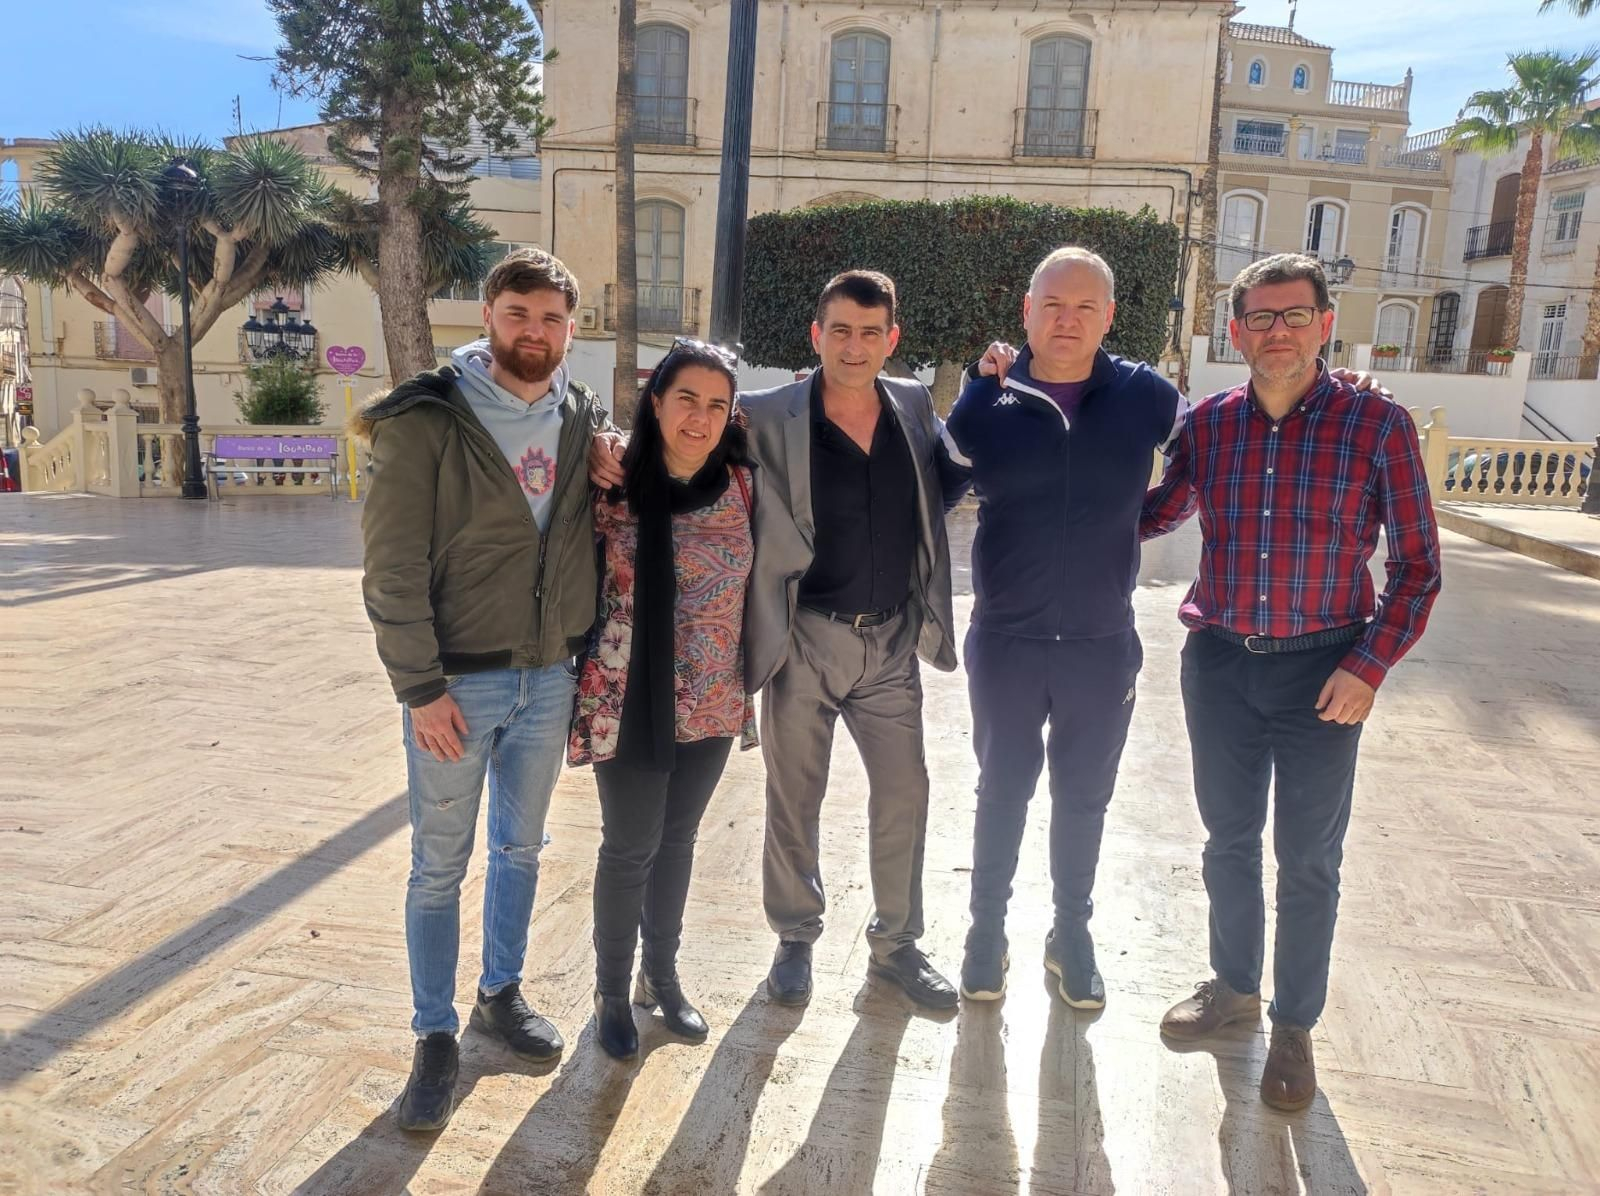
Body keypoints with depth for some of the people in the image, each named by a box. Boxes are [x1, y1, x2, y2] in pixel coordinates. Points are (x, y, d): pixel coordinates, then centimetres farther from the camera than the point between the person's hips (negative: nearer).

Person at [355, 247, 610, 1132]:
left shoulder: (582, 420, 4)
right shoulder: (426, 421, -10)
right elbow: (393, 567, -12)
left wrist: (589, 649, 5)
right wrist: (420, 687, -15)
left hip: (551, 675, 5)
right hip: (457, 681, -4)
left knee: (521, 848, 18)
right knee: (440, 866, 8)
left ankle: (502, 994, 39)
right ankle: (435, 1037, 25)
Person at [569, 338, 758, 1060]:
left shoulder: (742, 485, -3)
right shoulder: (613, 488, -11)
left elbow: (760, 577, 10)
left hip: (710, 700, 3)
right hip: (631, 700, -3)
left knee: (677, 840, 18)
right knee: (631, 847, 7)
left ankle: (661, 975, 38)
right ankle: (612, 991, 29)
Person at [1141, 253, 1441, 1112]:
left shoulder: (1376, 425, -7)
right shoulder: (1207, 425, 1)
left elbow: (1416, 565, -3)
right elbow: (1154, 516, 17)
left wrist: (1370, 664, -13)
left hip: (1321, 670, -2)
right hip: (1219, 661, 3)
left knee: (1308, 859, 8)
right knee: (1228, 840, 16)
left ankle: (1294, 1026, 27)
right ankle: (1233, 984, 37)